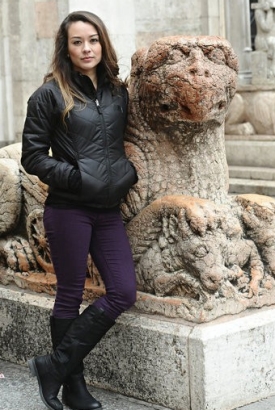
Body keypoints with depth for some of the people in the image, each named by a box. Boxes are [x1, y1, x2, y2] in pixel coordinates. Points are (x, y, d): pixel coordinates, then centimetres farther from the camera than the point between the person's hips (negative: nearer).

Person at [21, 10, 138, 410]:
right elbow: (32, 156, -6)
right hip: (68, 209, -5)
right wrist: (75, 177, -14)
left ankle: (56, 364, 9)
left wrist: (127, 172, 4)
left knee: (123, 292, -1)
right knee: (71, 295, 3)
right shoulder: (50, 95, -4)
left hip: (108, 209, 6)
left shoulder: (118, 92, 11)